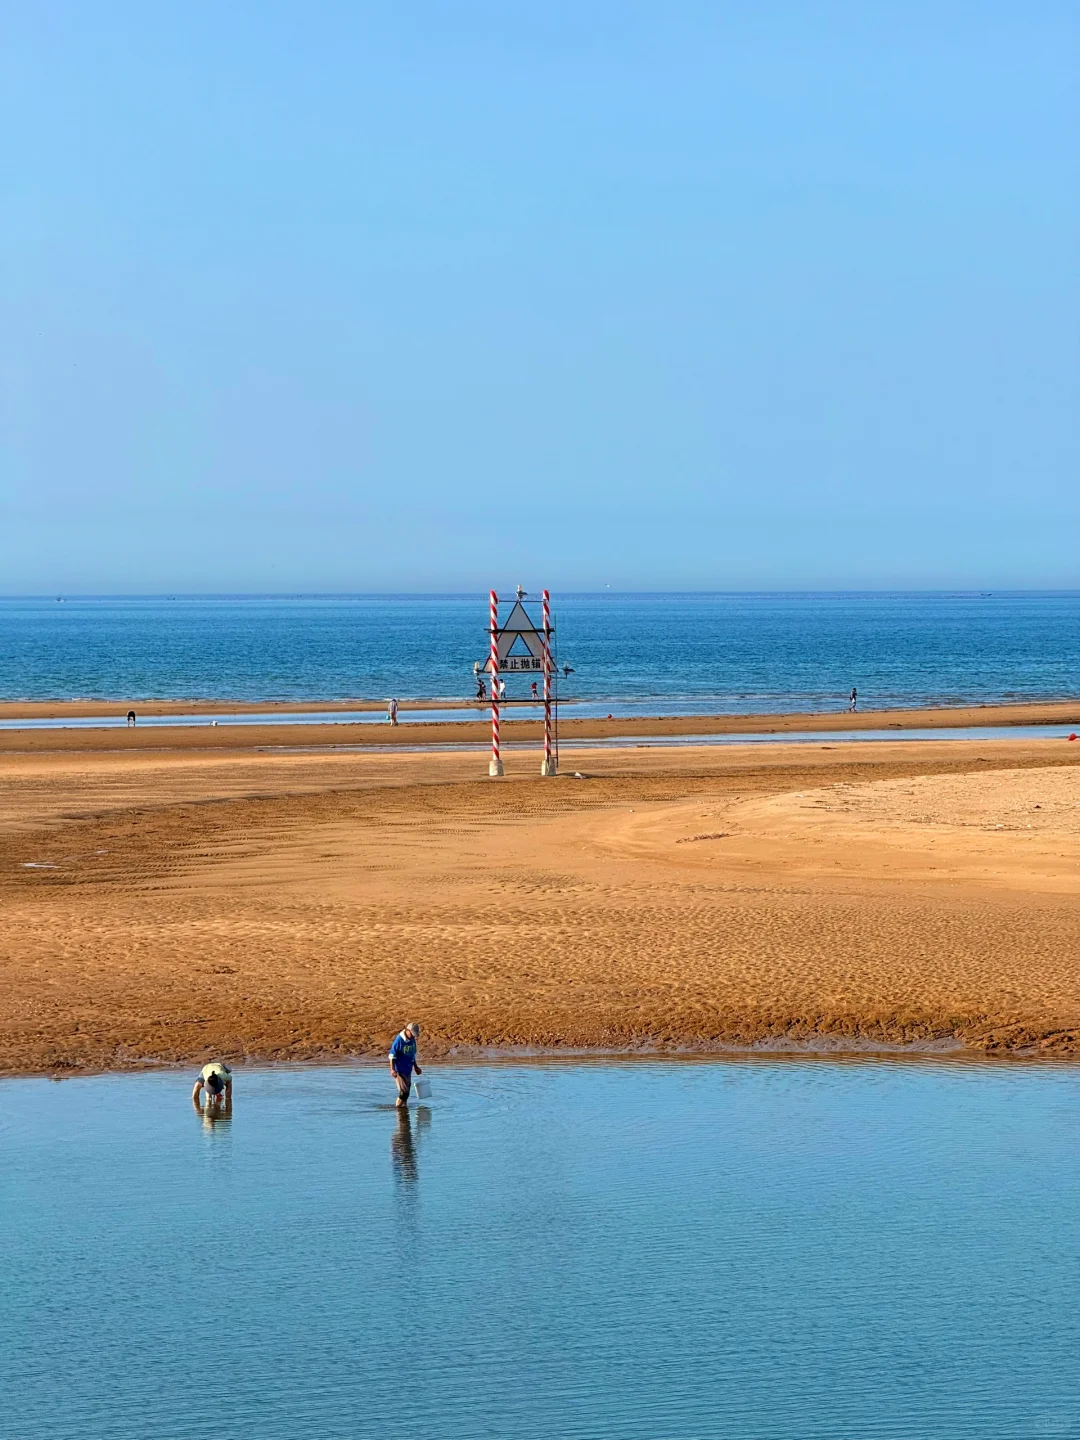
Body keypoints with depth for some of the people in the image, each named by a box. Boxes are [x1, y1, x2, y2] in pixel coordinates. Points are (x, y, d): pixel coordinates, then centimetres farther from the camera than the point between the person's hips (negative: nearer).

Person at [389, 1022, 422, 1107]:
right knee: (404, 1091, -12)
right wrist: (392, 1069, -19)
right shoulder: (399, 1040, -15)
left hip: (408, 1070, 7)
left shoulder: (412, 1040, 7)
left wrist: (416, 1067, 23)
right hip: (400, 1071, -7)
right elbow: (392, 1056, -13)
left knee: (406, 1092, 11)